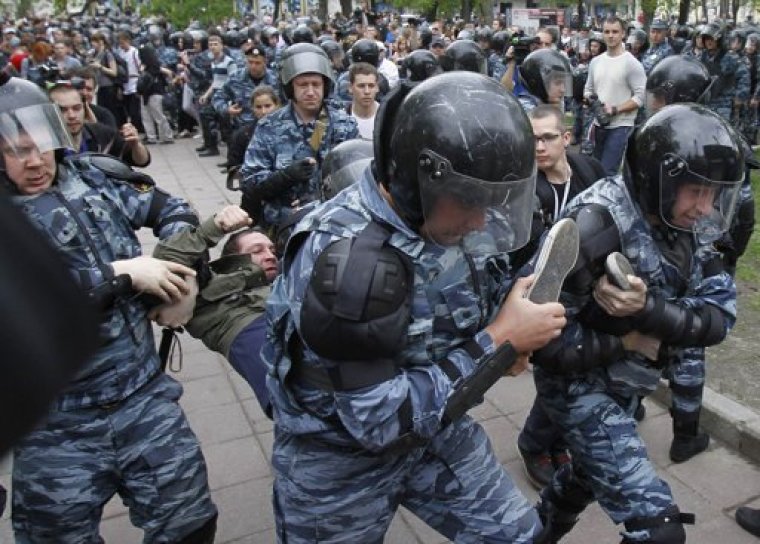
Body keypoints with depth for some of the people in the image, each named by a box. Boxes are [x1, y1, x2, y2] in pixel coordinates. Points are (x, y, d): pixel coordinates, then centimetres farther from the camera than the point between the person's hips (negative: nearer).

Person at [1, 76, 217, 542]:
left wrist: (173, 263, -6)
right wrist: (120, 273, -21)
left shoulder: (95, 178, 1)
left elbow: (173, 210, 13)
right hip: (57, 427, -2)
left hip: (144, 395, 2)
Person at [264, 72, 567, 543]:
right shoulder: (345, 255, -34)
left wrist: (510, 338, -15)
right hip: (339, 456, -5)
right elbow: (381, 418, -31)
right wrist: (500, 342, -27)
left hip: (432, 427, 6)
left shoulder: (438, 217, -12)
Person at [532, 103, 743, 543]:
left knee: (592, 472, 30)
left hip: (626, 383, 8)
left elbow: (720, 316, -15)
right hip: (578, 382, -8)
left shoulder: (686, 227, -7)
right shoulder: (597, 224, -30)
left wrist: (646, 307, -32)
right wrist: (626, 342, -21)